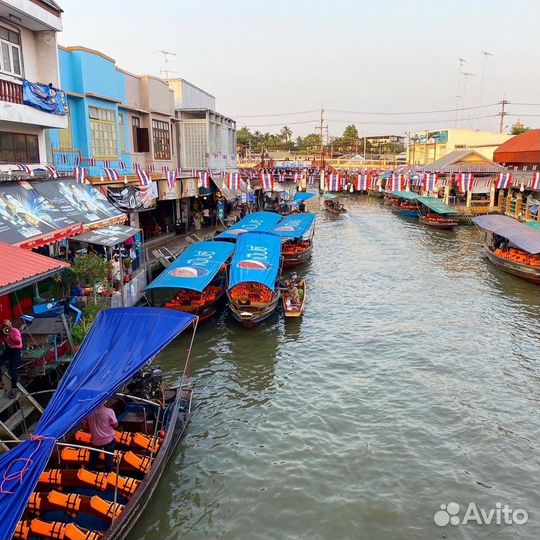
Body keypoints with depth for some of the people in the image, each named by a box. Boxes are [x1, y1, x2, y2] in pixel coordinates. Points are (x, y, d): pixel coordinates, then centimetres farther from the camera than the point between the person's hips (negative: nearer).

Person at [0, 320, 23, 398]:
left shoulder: (15, 331, -10)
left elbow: (19, 342, -21)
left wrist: (11, 335, -27)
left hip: (16, 351, -6)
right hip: (7, 350, 6)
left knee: (12, 369, -18)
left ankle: (14, 388, -13)